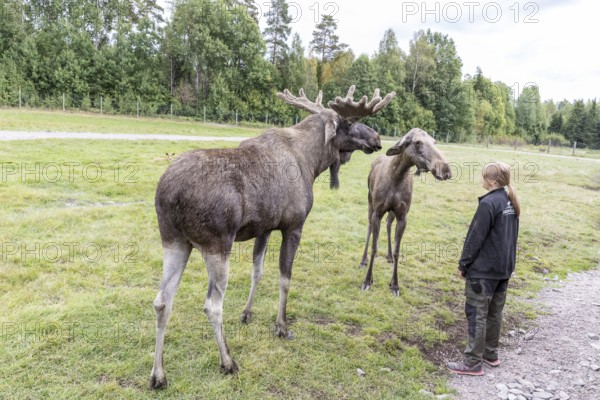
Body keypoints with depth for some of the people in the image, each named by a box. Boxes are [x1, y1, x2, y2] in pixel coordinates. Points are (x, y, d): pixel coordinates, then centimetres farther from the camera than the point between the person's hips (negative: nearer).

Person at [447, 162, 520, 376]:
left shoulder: (489, 203, -20)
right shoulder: (511, 202, 7)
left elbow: (475, 237, -18)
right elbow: (511, 235, 14)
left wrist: (463, 264, -9)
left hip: (483, 269, -9)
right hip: (504, 268, 9)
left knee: (477, 314, -1)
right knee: (494, 312, 18)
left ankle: (473, 362, 6)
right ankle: (491, 353, 30)